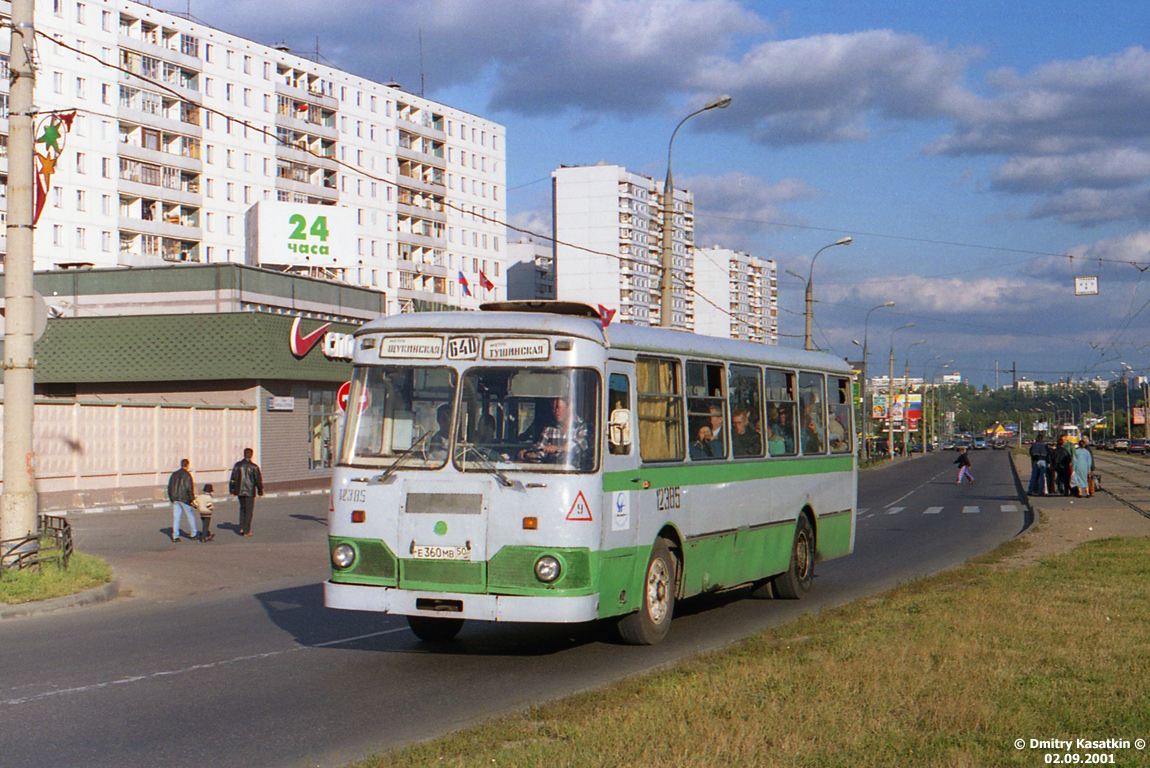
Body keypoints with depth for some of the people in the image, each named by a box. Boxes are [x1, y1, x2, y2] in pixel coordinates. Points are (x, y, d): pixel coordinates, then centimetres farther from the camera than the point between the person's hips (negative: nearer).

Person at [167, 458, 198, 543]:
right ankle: (193, 533, 18)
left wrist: (172, 499, 20)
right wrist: (192, 499, -8)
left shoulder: (174, 474, 11)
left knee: (176, 517, 4)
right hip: (184, 499, -5)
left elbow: (169, 488, 14)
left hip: (175, 499, 5)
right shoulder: (187, 475, -8)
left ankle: (175, 536, -1)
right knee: (190, 515, 9)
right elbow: (189, 488, -15)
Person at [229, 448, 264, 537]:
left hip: (240, 491, 4)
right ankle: (246, 531, 3)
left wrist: (232, 490, 13)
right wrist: (260, 491, 5)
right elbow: (258, 480, -6)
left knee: (242, 509, 21)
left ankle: (241, 528, 13)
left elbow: (233, 478, 4)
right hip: (250, 492, -4)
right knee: (249, 511, 3)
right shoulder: (254, 467, -10)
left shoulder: (237, 465, 0)